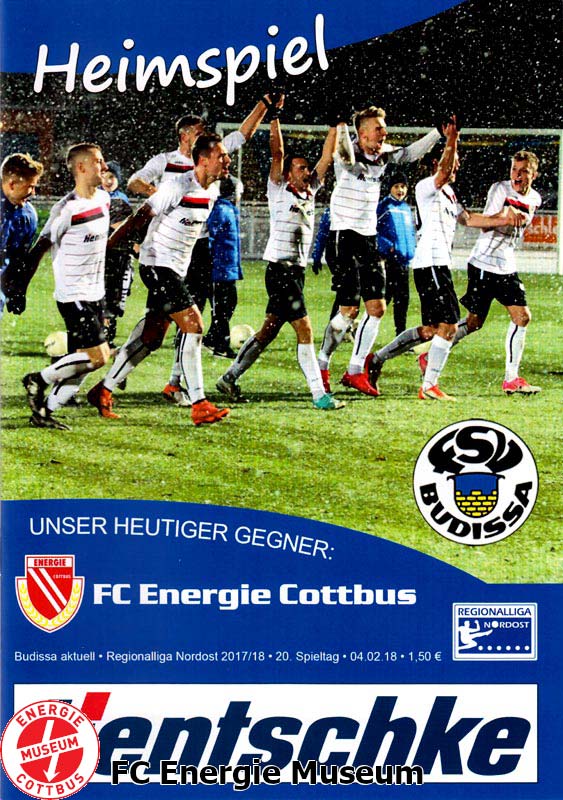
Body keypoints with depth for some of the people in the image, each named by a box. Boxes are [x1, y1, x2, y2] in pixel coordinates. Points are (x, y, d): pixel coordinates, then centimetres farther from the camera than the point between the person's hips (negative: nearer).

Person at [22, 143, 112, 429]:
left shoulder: (104, 198, 7)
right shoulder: (66, 209, -17)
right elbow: (39, 249, -14)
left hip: (95, 294, 8)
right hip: (73, 296, -8)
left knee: (81, 362, 7)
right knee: (98, 357, -13)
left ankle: (44, 411, 15)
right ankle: (38, 380, 3)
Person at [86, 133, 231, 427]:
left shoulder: (209, 192, 9)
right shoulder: (177, 187, -18)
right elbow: (140, 216, -16)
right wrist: (106, 247, -14)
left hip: (176, 270, 9)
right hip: (157, 267, -9)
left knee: (150, 339, 10)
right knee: (193, 325, -16)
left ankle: (103, 391, 21)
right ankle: (199, 405, -14)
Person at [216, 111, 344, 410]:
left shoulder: (310, 192, 14)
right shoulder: (279, 191, -4)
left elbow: (326, 158, 14)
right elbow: (277, 153, -13)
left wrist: (335, 126, 10)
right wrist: (275, 116, -16)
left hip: (297, 271, 8)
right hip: (280, 270, -8)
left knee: (269, 330, 12)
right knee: (304, 330, -10)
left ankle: (230, 377, 22)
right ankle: (319, 395, -10)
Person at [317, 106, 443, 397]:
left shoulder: (384, 154, 6)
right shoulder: (350, 155, -15)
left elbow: (412, 152, 19)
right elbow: (347, 158, -38)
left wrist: (439, 132, 11)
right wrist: (342, 124, -49)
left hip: (369, 237, 7)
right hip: (345, 234, -7)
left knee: (377, 308, 3)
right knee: (349, 310, -8)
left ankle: (355, 372, 11)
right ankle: (322, 365, 10)